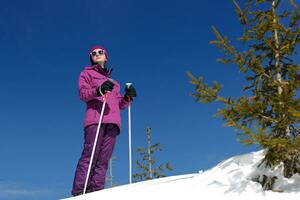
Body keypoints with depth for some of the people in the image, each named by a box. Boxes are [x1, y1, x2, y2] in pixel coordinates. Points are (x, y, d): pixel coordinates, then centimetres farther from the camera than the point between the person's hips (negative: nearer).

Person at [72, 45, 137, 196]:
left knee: (103, 160, -10)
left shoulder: (112, 81, 34)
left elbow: (119, 104, 26)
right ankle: (78, 193, -23)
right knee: (90, 156, -18)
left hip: (112, 121, 5)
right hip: (95, 118, -5)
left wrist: (127, 97, 5)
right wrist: (98, 90, -18)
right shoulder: (87, 73, 19)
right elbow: (82, 93, 1)